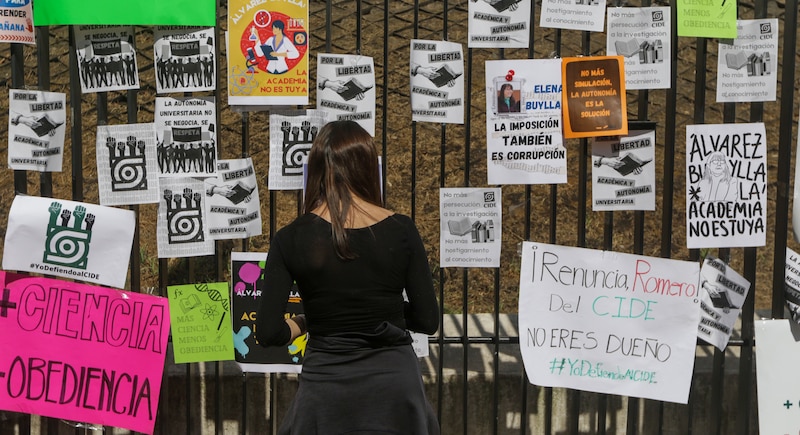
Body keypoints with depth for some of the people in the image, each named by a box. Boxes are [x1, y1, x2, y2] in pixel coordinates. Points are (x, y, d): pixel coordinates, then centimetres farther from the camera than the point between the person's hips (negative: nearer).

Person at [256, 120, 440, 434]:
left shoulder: (291, 239, -7)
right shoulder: (401, 230, -6)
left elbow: (268, 333, -10)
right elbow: (427, 321, -2)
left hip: (327, 387, 0)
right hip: (394, 383, 1)